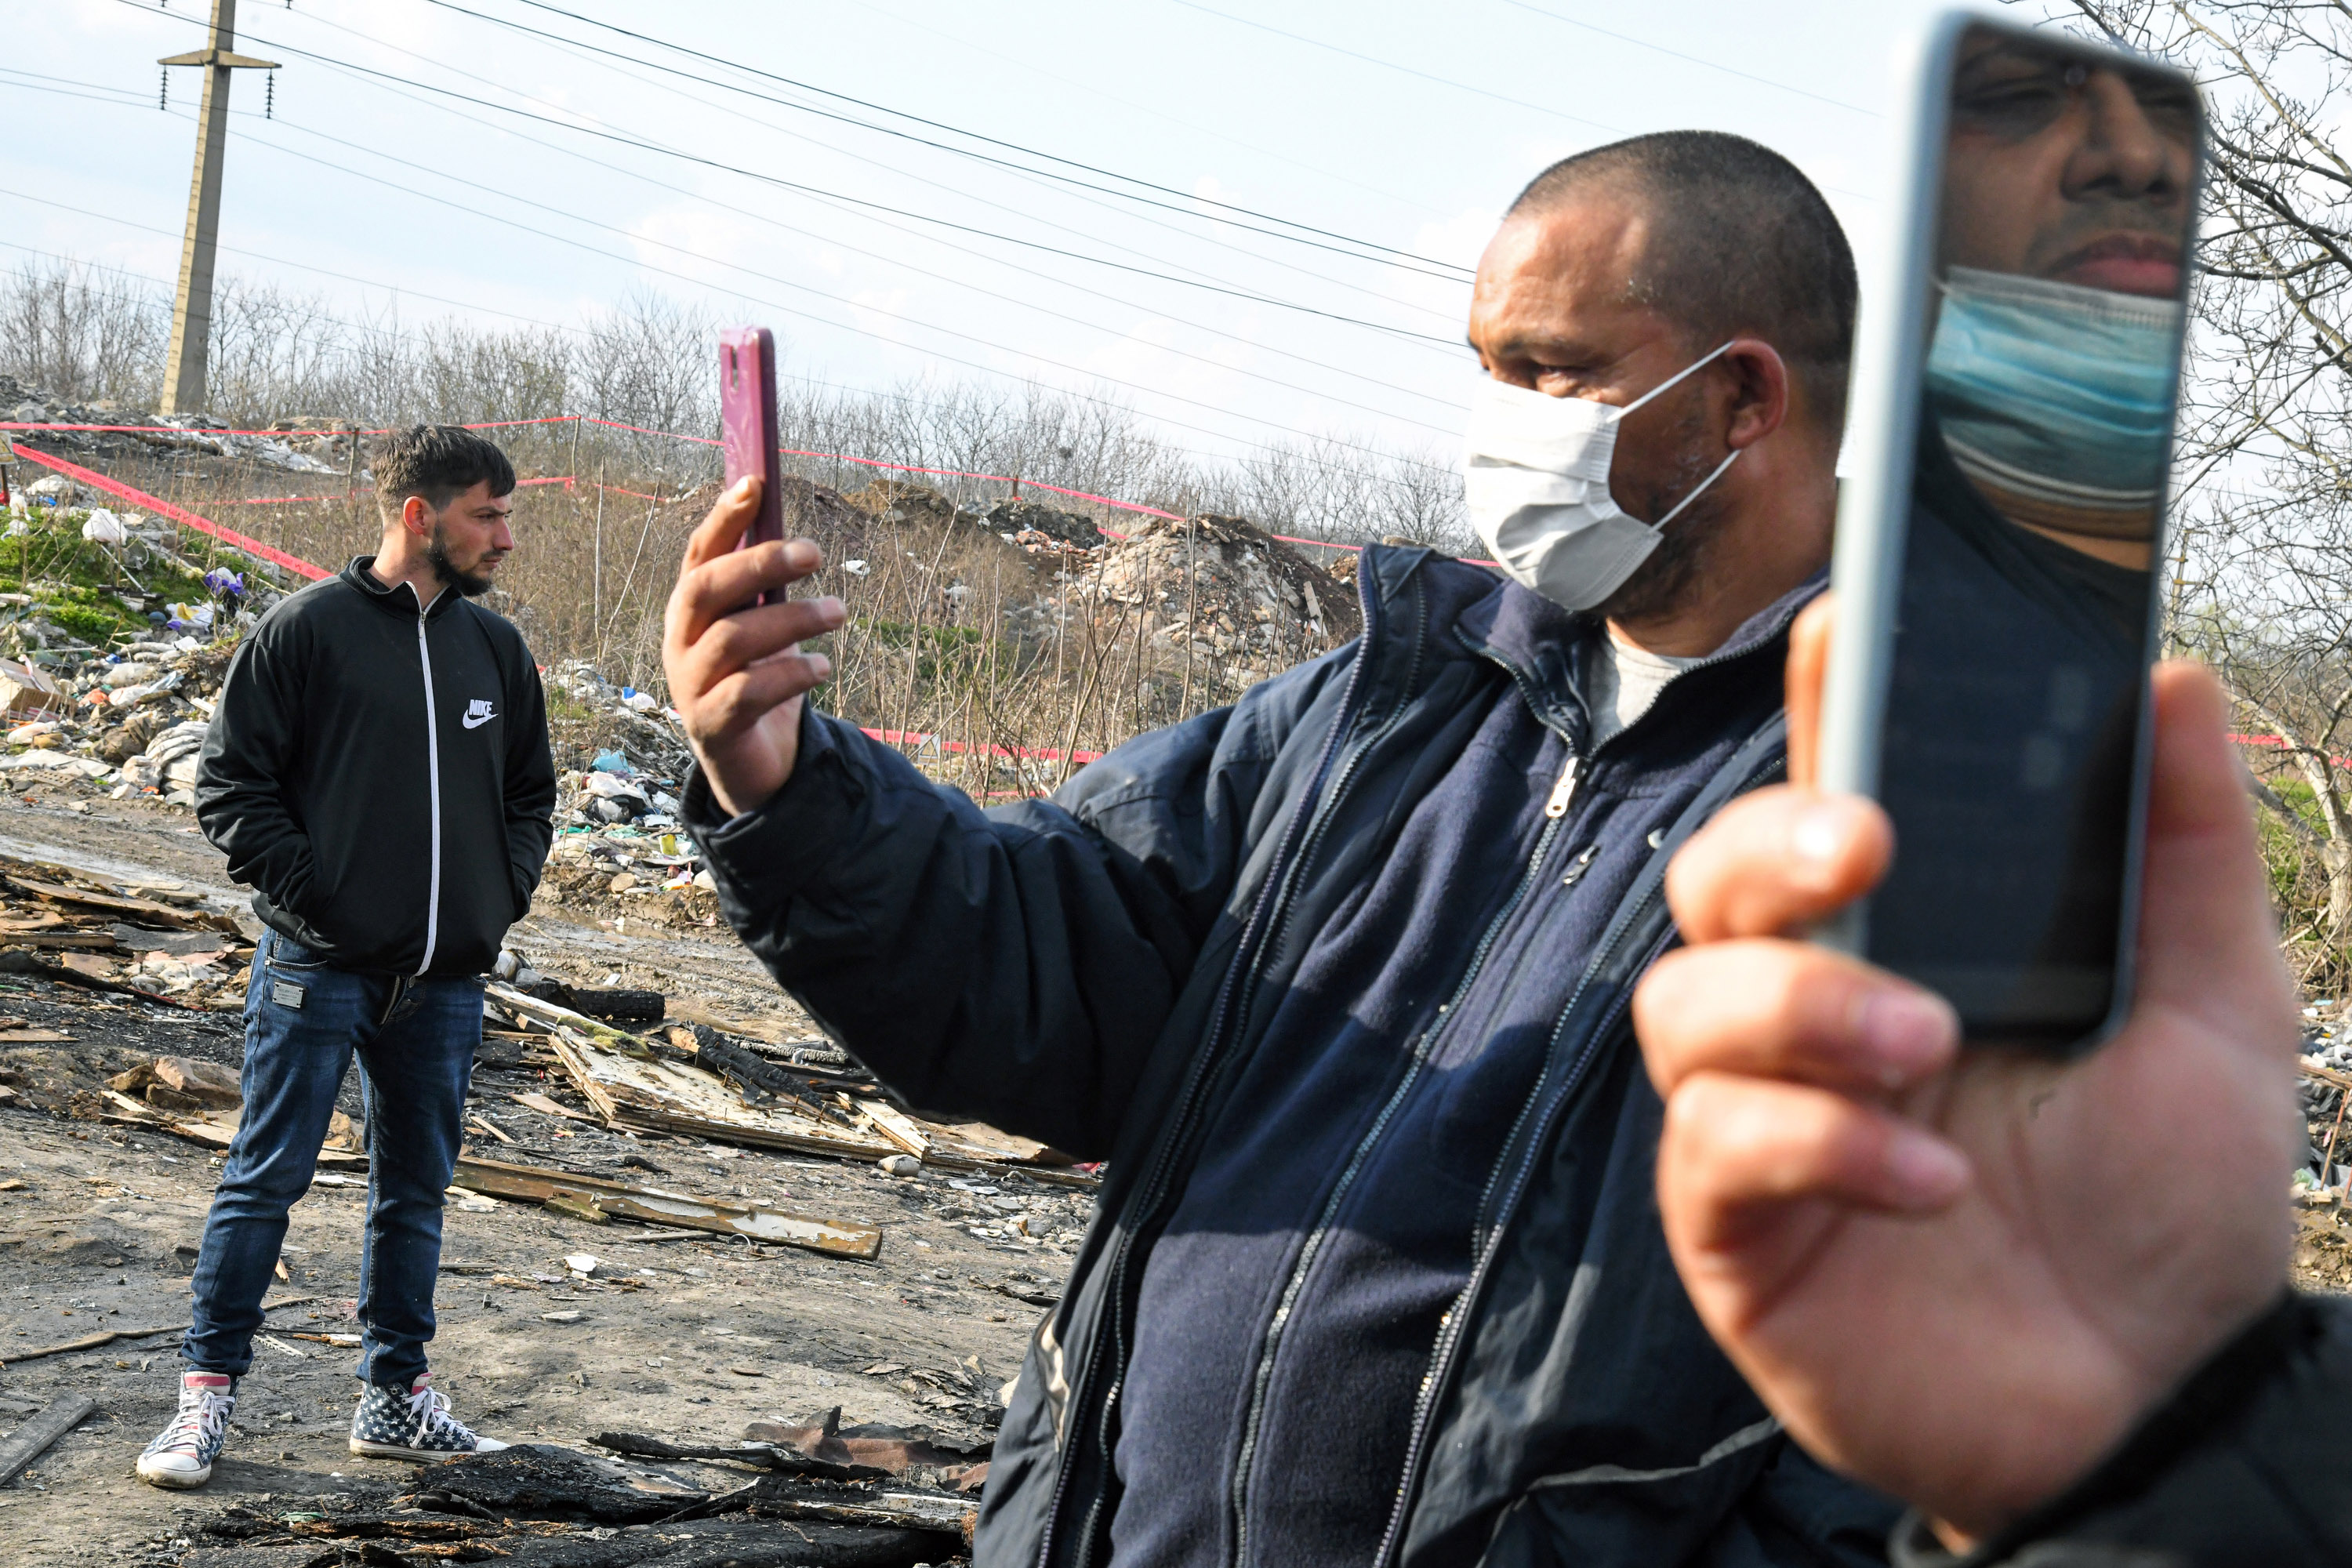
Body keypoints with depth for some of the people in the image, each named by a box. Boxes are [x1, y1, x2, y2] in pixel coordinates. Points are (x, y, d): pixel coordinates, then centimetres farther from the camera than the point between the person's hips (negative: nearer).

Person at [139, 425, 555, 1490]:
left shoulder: (497, 649, 11)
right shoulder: (306, 629, -5)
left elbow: (531, 792, 23)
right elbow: (231, 783, -4)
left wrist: (504, 891, 8)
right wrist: (307, 894, -11)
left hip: (447, 980, 5)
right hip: (320, 965, -5)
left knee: (417, 1188, 12)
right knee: (266, 1178, -1)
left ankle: (395, 1393, 22)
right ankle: (208, 1390, 8)